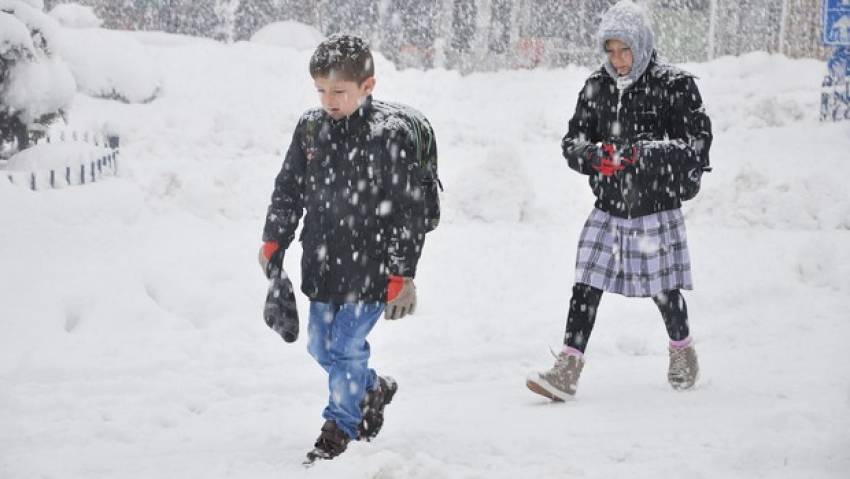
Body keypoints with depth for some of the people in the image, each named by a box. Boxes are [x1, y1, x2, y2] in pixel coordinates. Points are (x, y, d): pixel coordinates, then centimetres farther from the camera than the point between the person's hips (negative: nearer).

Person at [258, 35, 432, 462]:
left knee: (346, 347, -6)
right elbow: (287, 189, 14)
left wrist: (402, 275, -14)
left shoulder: (391, 134, -15)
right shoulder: (311, 127, 1)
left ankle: (340, 427, 12)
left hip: (369, 268, -6)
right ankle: (373, 389, 41)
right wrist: (273, 241, 8)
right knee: (321, 346, 16)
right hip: (322, 263, 6)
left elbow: (408, 210, -13)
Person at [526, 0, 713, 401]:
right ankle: (566, 371, -6)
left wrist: (645, 153, -23)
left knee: (664, 291, 9)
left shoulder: (674, 86, -8)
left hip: (656, 209, -3)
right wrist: (594, 155, -16)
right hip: (608, 208, 3)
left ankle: (682, 351, 36)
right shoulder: (596, 87, 5)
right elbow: (572, 141, 7)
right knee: (586, 286, -5)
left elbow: (698, 143, -12)